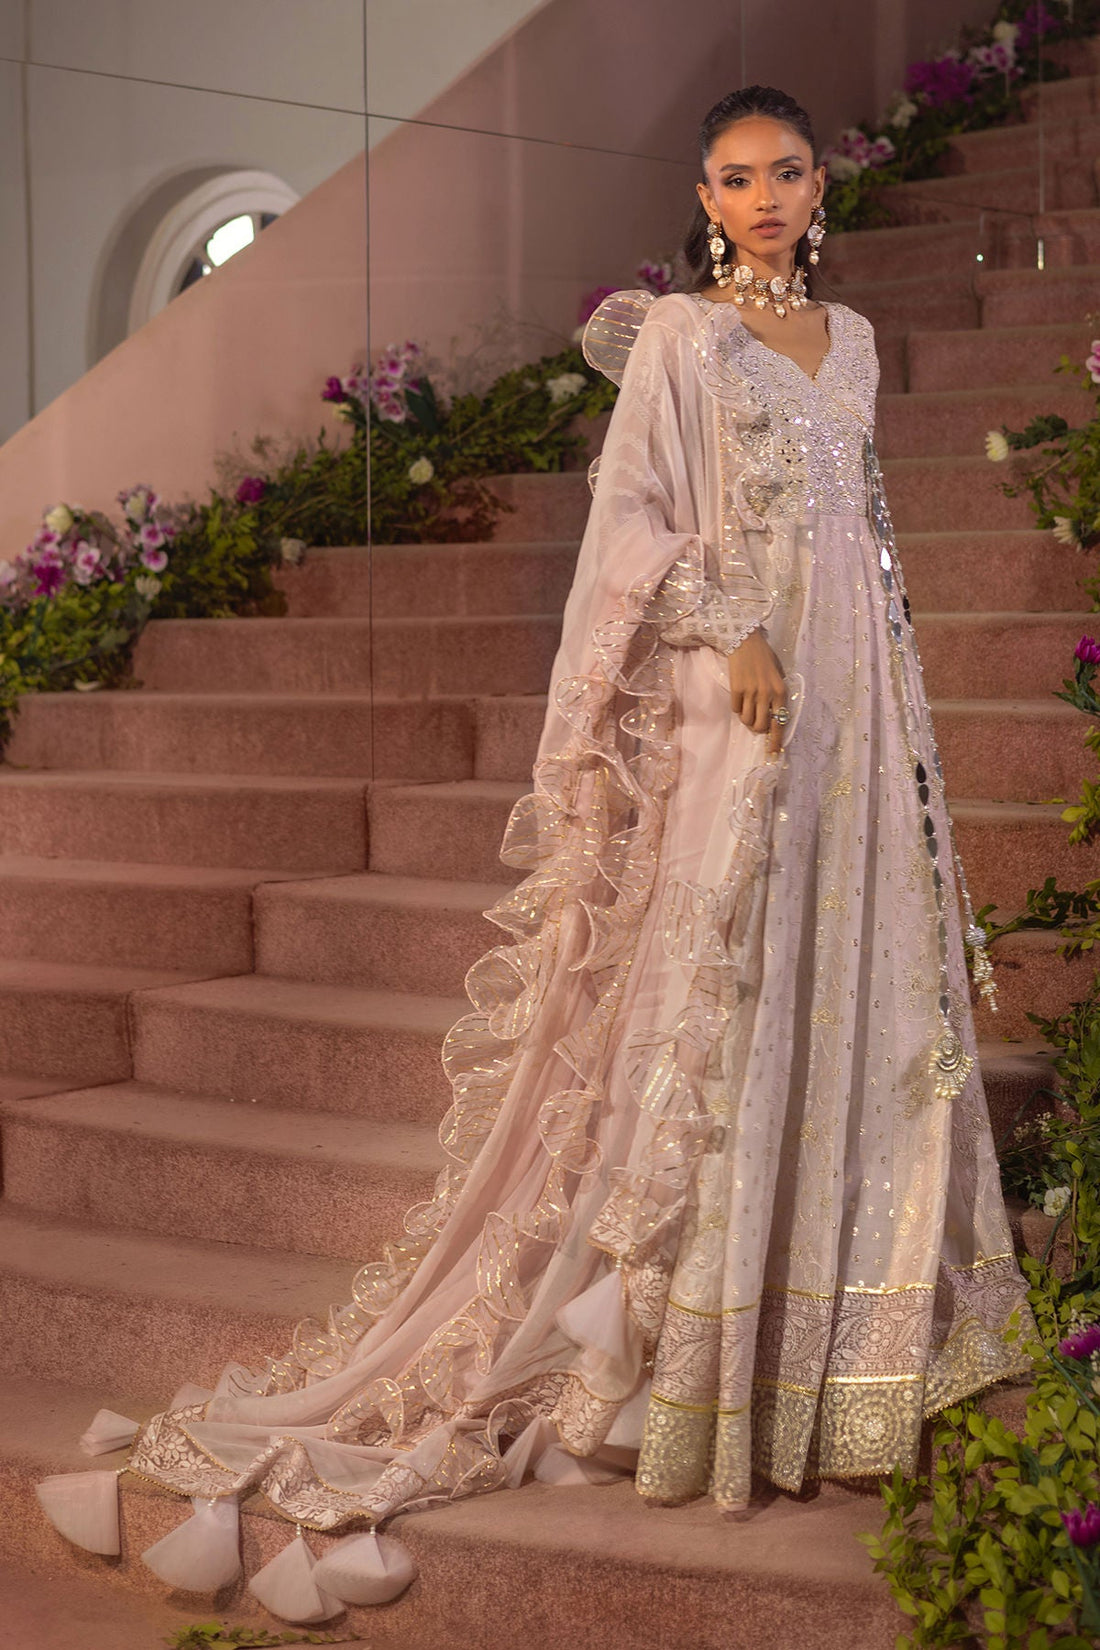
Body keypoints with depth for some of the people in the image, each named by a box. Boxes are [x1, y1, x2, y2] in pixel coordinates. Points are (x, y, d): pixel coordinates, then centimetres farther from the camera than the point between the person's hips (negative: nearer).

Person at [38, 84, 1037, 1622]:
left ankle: (844, 1311, 16)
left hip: (861, 704, 7)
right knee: (718, 988, -8)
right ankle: (684, 1323, 0)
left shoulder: (850, 339, 17)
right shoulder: (678, 337, 0)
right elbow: (638, 520, -7)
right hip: (731, 705, -6)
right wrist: (733, 632, -18)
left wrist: (892, 696, 17)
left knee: (859, 982, 6)